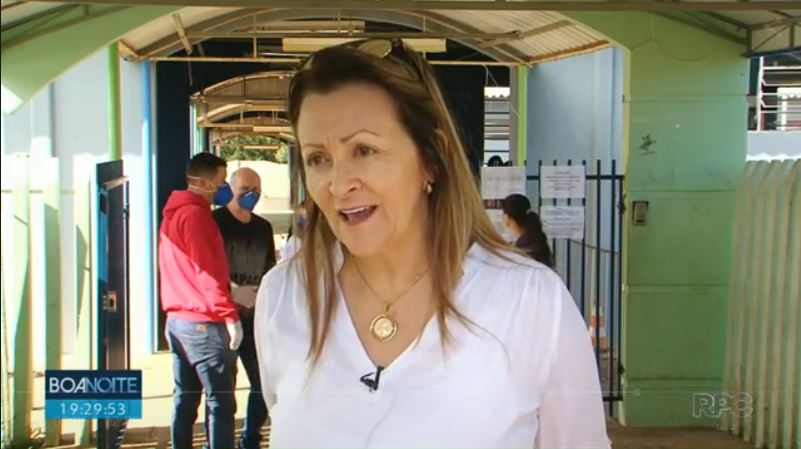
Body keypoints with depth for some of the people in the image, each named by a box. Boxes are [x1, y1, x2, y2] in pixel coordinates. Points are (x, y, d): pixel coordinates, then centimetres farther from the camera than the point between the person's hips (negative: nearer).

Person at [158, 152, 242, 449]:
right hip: (203, 323, -10)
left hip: (177, 318, 10)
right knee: (221, 401, -6)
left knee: (185, 396, 15)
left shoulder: (173, 214, 15)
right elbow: (206, 272, -18)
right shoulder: (195, 214, -13)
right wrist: (230, 315, -18)